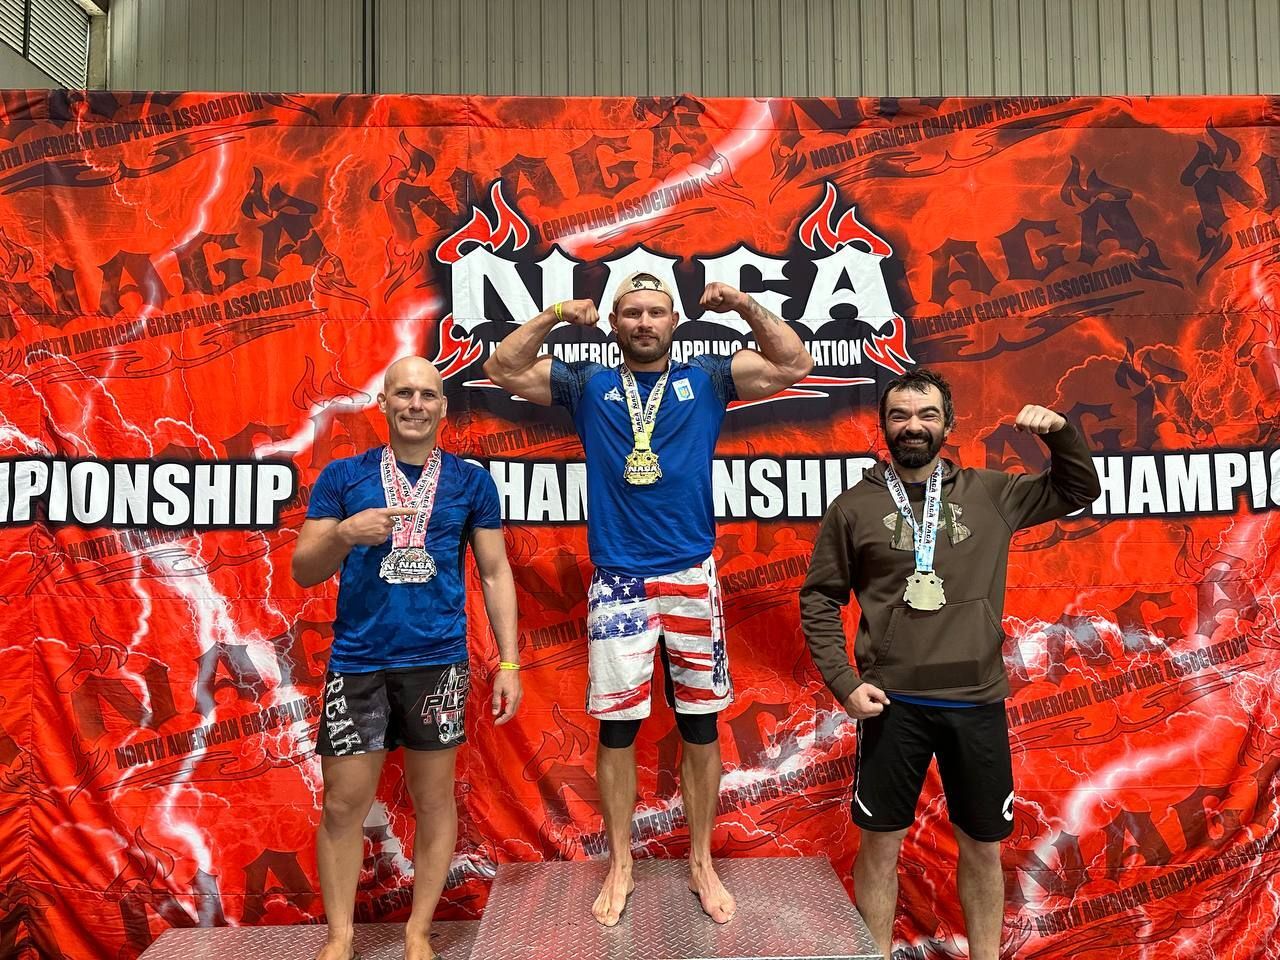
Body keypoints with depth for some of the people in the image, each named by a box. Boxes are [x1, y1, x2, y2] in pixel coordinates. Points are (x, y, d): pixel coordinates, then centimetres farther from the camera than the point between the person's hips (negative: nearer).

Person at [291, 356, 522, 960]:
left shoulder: (471, 482, 5)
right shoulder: (342, 476, 4)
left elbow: (495, 574, 6)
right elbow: (304, 573, 4)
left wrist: (509, 662, 1)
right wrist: (344, 534, -17)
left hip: (437, 662, 0)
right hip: (357, 662, 1)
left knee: (433, 799, 8)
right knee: (343, 804, 7)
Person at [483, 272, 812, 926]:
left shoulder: (706, 380, 6)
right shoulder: (588, 386, 8)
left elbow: (794, 364, 2)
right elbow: (502, 370, 4)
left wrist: (745, 306, -9)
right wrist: (556, 316, -6)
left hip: (693, 578, 0)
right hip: (617, 582, 0)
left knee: (700, 727, 9)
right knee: (616, 728, 7)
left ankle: (701, 864, 27)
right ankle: (620, 866, 25)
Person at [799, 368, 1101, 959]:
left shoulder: (989, 494, 4)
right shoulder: (854, 507, -1)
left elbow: (1078, 492, 16)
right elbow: (819, 600, 3)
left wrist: (1060, 433, -3)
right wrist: (843, 683, -6)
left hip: (978, 703, 2)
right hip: (892, 704, -1)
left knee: (982, 847, 15)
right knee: (880, 843, 9)